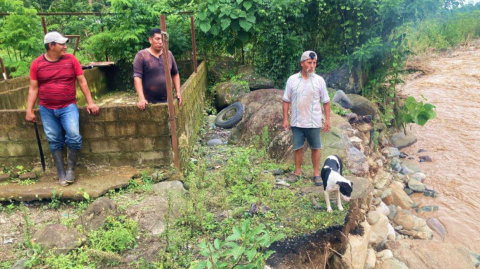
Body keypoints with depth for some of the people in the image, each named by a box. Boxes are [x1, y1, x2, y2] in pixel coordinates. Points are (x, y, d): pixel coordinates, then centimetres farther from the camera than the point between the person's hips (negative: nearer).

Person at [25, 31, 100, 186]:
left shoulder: (71, 59, -1)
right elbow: (33, 88, 3)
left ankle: (71, 169, 3)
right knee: (54, 141, 5)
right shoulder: (37, 64, 1)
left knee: (73, 136, -17)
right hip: (46, 109, 1)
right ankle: (61, 173, 14)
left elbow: (82, 82, 3)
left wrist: (90, 102, -2)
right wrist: (29, 110, -1)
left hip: (68, 107, -1)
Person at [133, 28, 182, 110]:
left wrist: (178, 92, 7)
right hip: (150, 102, -4)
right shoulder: (141, 55, -5)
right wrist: (141, 99, -20)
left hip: (167, 100, 4)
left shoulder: (169, 54, 9)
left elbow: (175, 74, 16)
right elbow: (137, 77, -11)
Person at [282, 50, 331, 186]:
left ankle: (317, 173, 22)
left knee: (315, 148, 9)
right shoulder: (292, 79, -1)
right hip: (297, 122, 1)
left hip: (314, 122, 0)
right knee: (298, 147, 10)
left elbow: (326, 101, 3)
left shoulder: (319, 80, -2)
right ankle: (297, 171, 26)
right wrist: (285, 119, -1)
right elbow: (286, 101, 3)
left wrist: (327, 119, -1)